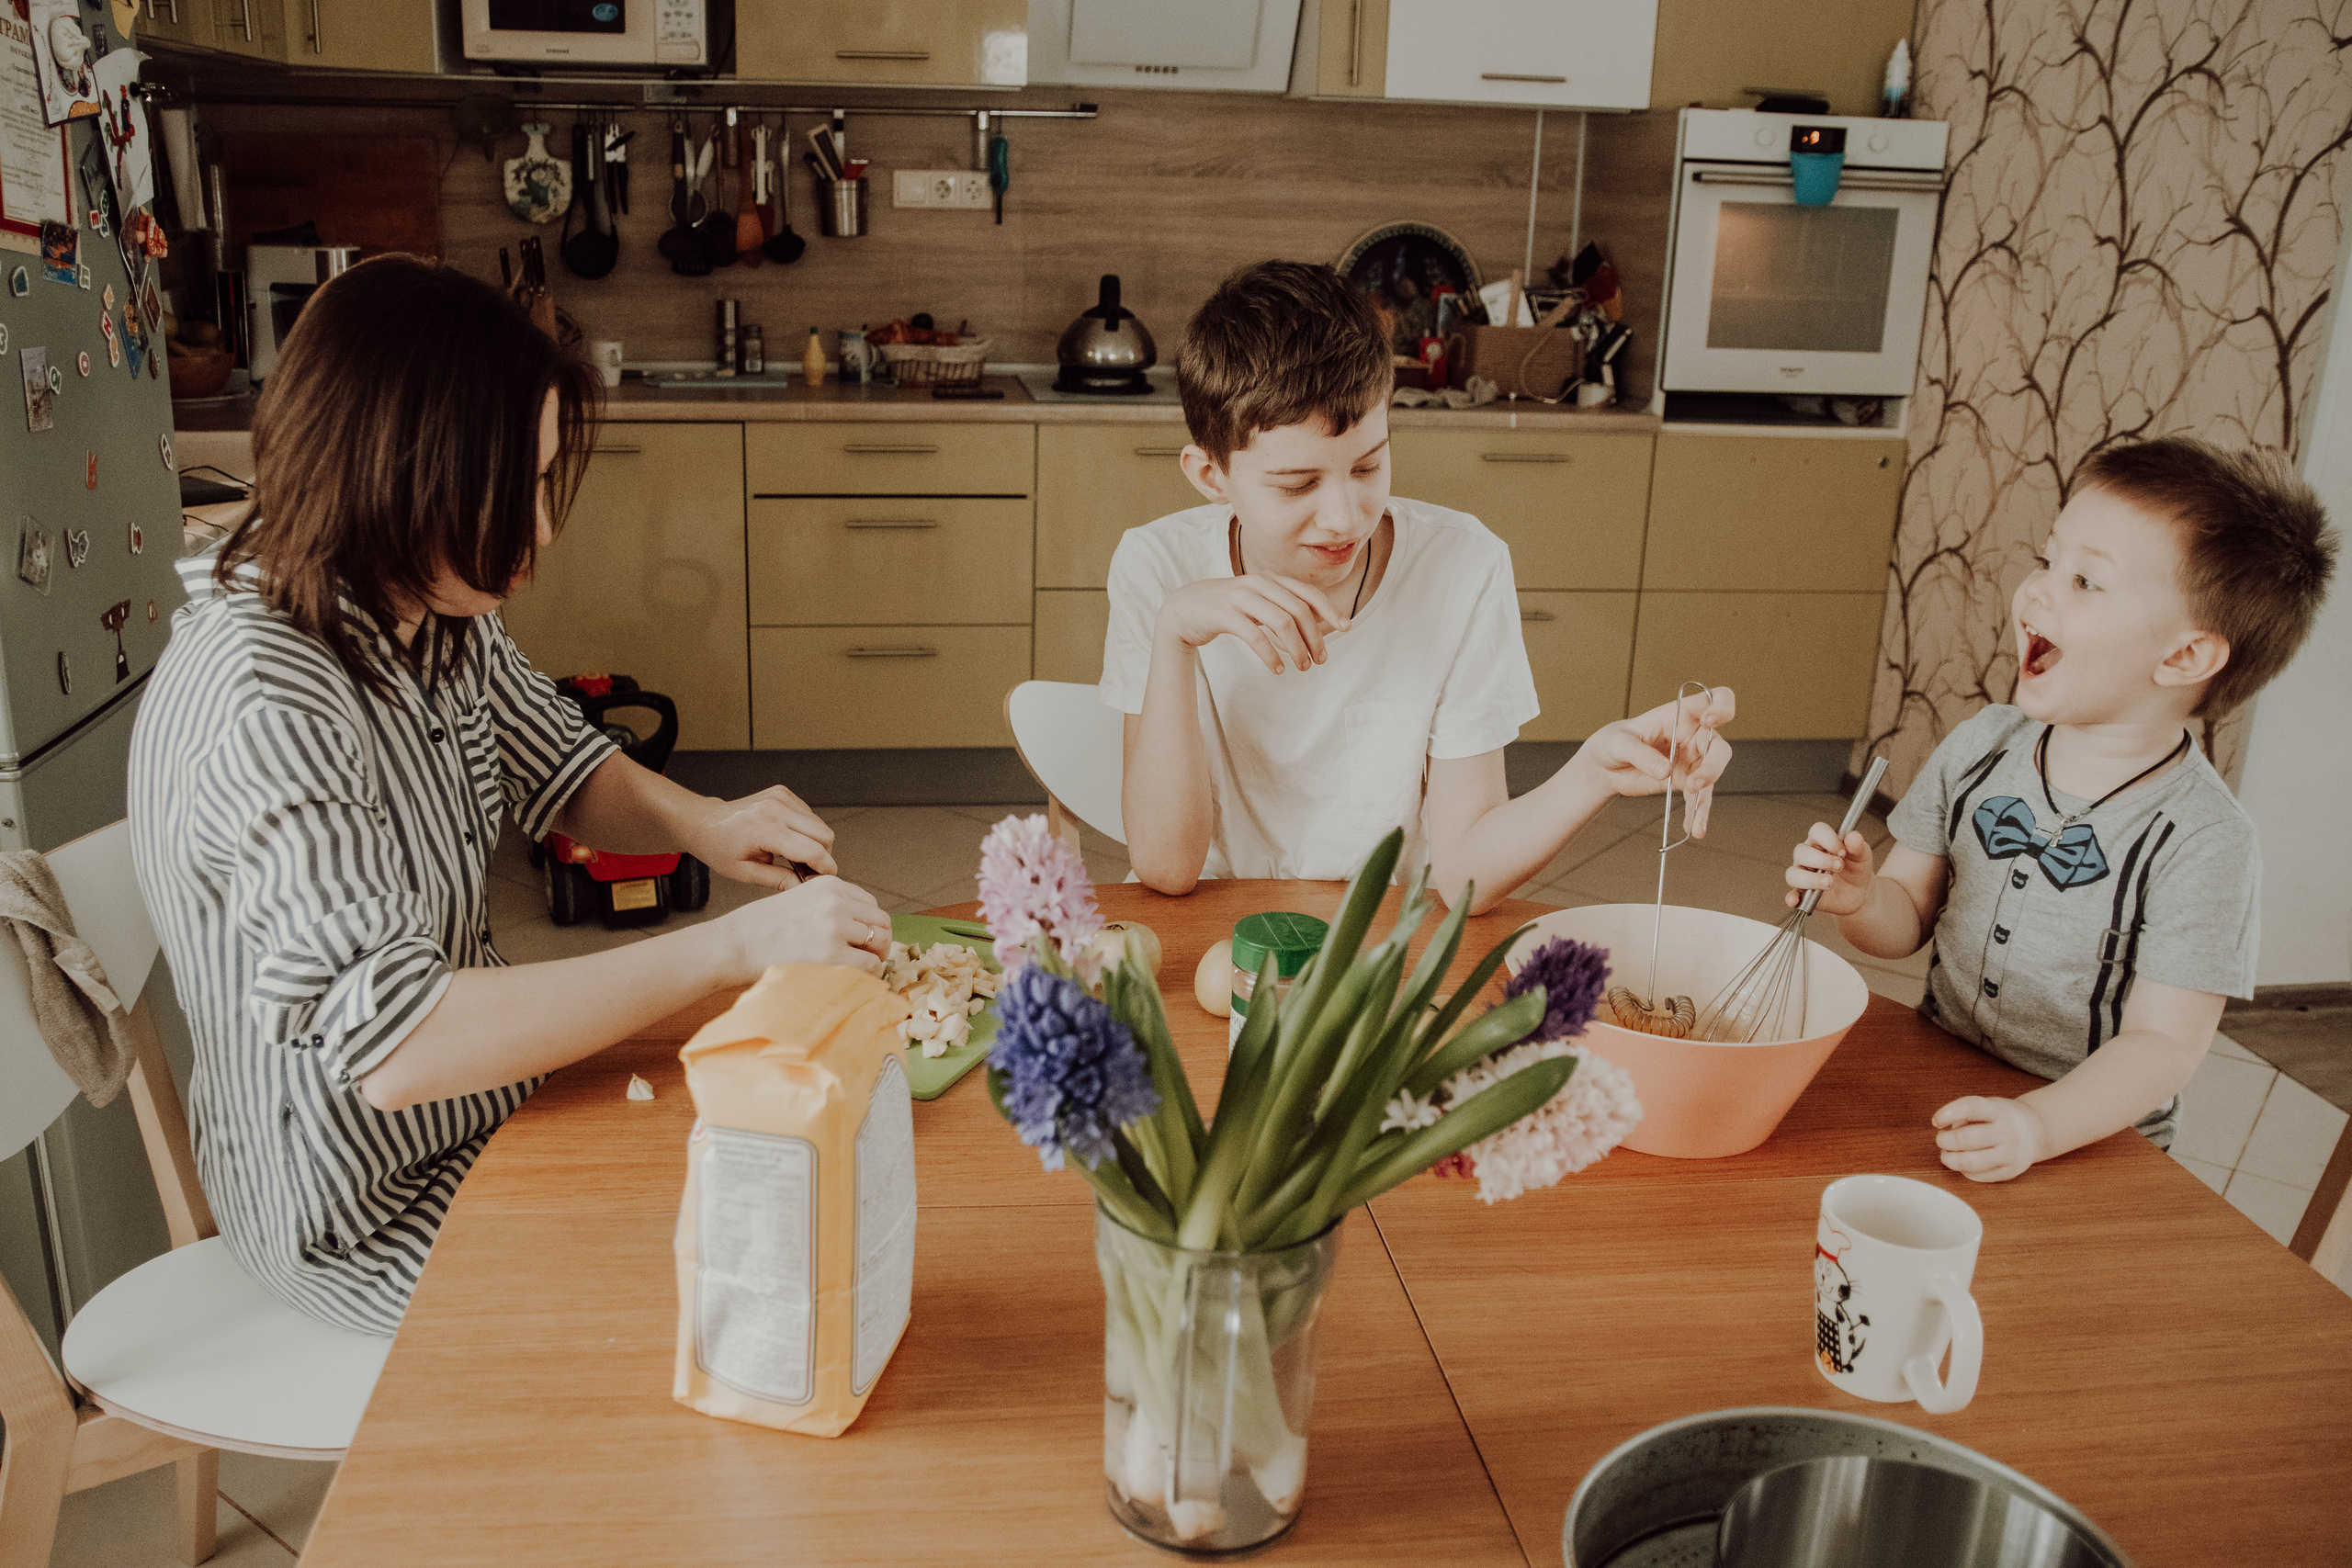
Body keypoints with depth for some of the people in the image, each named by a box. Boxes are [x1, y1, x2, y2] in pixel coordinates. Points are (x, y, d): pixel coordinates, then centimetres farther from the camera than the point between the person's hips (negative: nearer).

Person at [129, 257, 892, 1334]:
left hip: (473, 1107, 8)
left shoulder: (436, 615, -5)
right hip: (369, 1215, -7)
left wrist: (700, 823, -12)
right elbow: (391, 1042, -37)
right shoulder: (263, 705, -31)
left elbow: (564, 773, 11)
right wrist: (733, 947, -37)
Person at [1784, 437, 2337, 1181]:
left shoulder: (2203, 844, -16)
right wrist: (1862, 900, -16)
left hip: (2090, 1139, -3)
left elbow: (2163, 1043, -16)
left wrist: (2038, 1125, -31)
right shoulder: (1979, 748, 0)